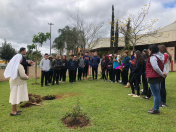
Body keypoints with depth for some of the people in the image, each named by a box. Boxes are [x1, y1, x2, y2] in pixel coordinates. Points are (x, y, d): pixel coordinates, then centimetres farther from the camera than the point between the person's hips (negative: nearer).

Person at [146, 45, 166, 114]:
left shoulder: (152, 57, -16)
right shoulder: (160, 57, 14)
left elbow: (156, 68, -24)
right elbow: (160, 67, 15)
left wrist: (162, 74, -11)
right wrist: (162, 73, 1)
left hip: (153, 78, -10)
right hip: (158, 78, 10)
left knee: (155, 94, -2)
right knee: (157, 93, 16)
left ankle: (156, 109, 7)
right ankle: (156, 108, 27)